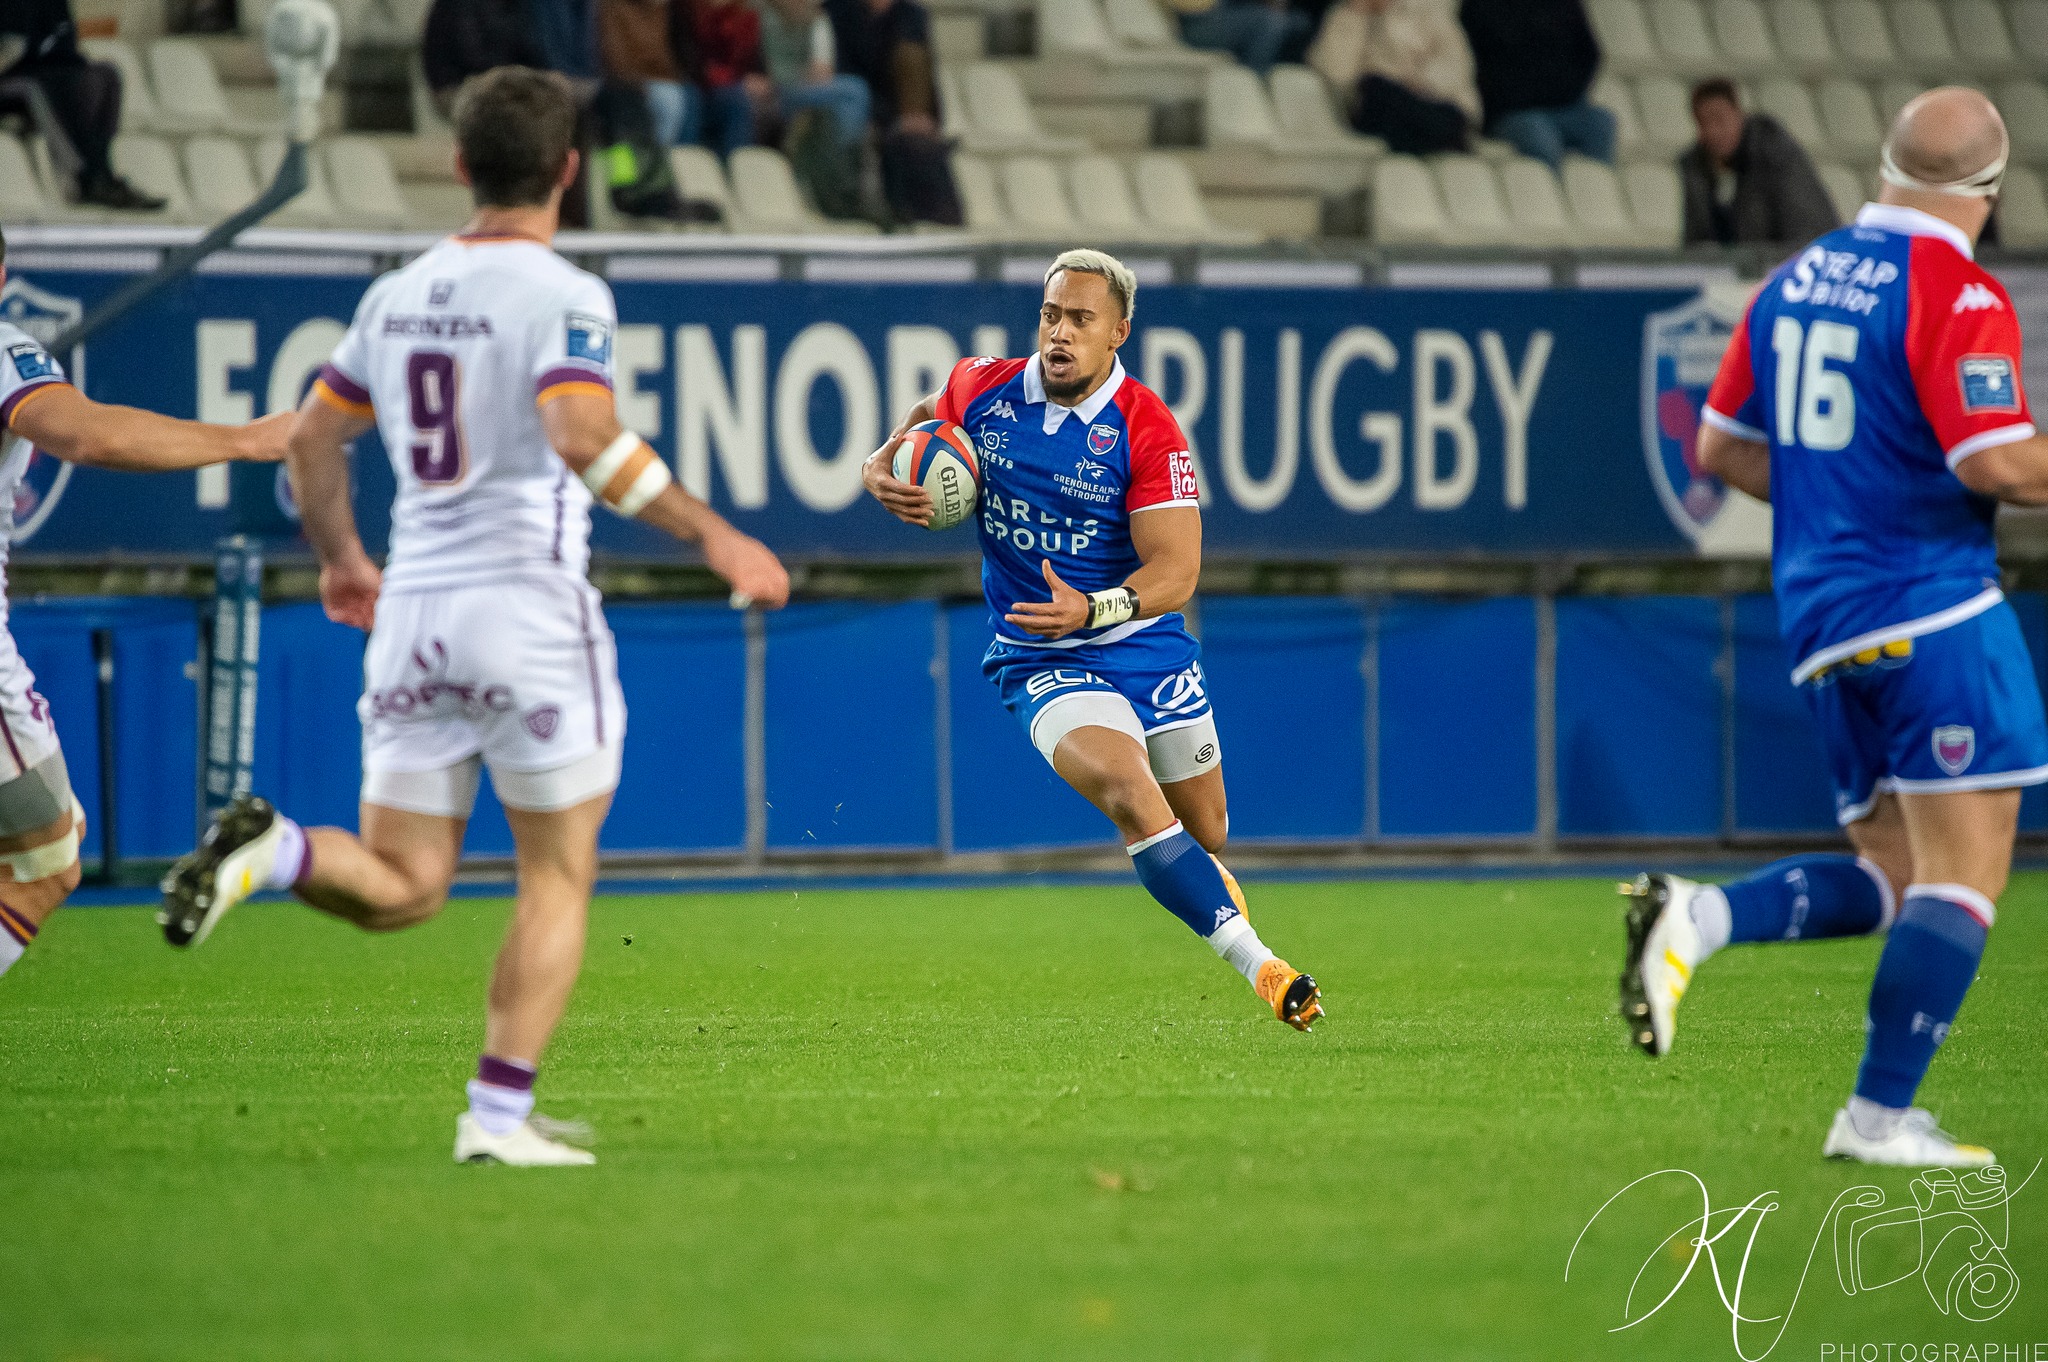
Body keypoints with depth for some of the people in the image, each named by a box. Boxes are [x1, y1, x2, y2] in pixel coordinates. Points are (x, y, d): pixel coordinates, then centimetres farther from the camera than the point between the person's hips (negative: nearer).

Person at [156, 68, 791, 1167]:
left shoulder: (397, 294, 12)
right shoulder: (561, 295, -8)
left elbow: (312, 437, 19)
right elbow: (585, 440, -24)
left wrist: (341, 561, 34)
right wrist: (712, 535, -21)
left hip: (411, 616, 5)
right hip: (529, 606, -5)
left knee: (400, 889, 9)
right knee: (558, 879, 7)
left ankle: (273, 850, -20)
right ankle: (499, 1113, 0)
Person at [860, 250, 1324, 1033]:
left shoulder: (1147, 430, -14)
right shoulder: (983, 391, -6)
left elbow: (1176, 572, -18)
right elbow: (923, 424, 18)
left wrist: (1089, 609, -35)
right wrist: (879, 472, -5)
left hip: (1146, 645, 1)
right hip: (1042, 663, -1)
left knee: (1206, 834, 12)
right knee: (1132, 798, -27)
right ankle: (1258, 966, -30)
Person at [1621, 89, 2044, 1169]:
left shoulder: (1794, 281, 13)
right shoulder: (1958, 293, -11)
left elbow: (1723, 448, 19)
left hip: (1821, 620, 8)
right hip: (1933, 609, -8)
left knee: (1893, 874, 13)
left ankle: (1698, 918, -9)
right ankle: (1879, 1118, -8)